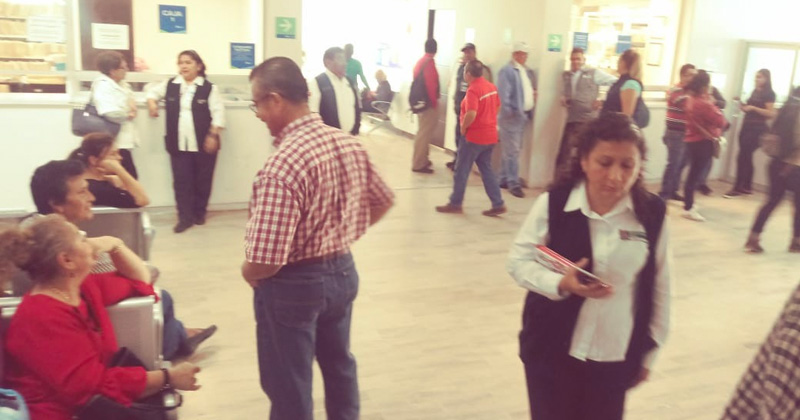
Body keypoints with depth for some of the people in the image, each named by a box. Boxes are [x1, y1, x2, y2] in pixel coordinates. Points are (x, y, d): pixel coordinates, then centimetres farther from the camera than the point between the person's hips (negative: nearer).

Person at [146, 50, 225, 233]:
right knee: (181, 181, 1)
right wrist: (152, 103, 5)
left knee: (202, 180, 9)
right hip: (178, 144, 3)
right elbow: (153, 92, 25)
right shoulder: (170, 85, 7)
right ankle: (185, 217, 7)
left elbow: (218, 114, -7)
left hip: (203, 144, -2)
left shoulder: (209, 88, -4)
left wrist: (213, 136, -14)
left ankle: (199, 212, 27)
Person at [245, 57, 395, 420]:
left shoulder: (282, 165, -28)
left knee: (290, 389, 13)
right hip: (343, 271, 8)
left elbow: (265, 263, -30)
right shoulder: (350, 144, -4)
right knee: (339, 364, 27)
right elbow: (383, 202, 12)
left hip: (294, 285, -7)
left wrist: (247, 273, -8)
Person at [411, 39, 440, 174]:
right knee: (425, 133, -6)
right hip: (428, 103, -9)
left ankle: (421, 159, 26)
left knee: (423, 132, 18)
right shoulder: (430, 62, -15)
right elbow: (431, 84, -21)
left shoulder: (420, 61, 12)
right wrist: (434, 101, -12)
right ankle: (418, 164, -3)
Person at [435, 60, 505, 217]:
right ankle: (498, 204, 12)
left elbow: (471, 114, -30)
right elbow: (497, 107, 19)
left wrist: (463, 127, -14)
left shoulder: (473, 90, -19)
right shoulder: (491, 86, 7)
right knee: (487, 170, 15)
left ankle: (455, 204, 13)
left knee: (461, 170, 5)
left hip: (475, 136, -8)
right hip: (490, 135, 8)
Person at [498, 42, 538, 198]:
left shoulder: (528, 72, 17)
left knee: (511, 150, 13)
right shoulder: (507, 70, -10)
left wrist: (534, 93, 6)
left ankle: (503, 179, 21)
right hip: (512, 115, -8)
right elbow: (503, 93, -16)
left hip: (524, 115, 8)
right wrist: (508, 111, -19)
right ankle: (513, 183, -4)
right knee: (512, 150, -7)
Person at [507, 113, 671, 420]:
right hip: (552, 350, -1)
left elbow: (659, 288, 1)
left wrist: (648, 351, 8)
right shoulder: (553, 203, -13)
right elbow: (518, 261, -6)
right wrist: (561, 283, -24)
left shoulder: (653, 214, -8)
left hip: (616, 356, 1)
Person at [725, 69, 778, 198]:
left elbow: (771, 113, -17)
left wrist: (753, 108, -22)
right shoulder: (755, 92, 16)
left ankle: (737, 188, -8)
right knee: (746, 158, 10)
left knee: (742, 157, -11)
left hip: (757, 129, -8)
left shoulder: (769, 94, -8)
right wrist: (743, 105, 5)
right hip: (747, 126, 8)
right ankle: (747, 187, 17)